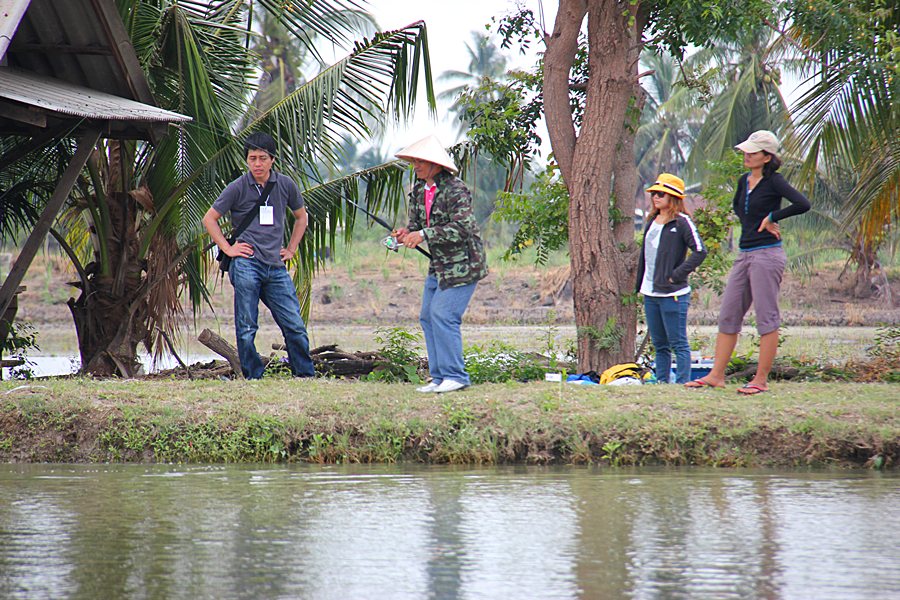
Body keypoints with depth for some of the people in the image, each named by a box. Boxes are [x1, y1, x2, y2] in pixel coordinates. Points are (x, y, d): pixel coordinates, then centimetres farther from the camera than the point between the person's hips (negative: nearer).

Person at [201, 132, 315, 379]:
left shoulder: (285, 185, 9)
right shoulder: (238, 187, 0)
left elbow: (301, 217, 26)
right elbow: (209, 219, 8)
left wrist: (291, 250, 18)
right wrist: (228, 248, 1)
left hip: (276, 267, 3)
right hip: (246, 264, -3)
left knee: (295, 327, -1)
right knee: (246, 329, -3)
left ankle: (307, 377, 8)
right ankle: (253, 379, 6)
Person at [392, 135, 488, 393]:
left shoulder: (455, 191, -18)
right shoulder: (419, 191, 9)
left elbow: (462, 227, -27)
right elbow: (417, 224, 16)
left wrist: (424, 235, -30)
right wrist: (407, 233, -8)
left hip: (463, 265, -9)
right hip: (439, 265, 9)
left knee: (442, 314, -16)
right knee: (428, 317, 7)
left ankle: (455, 376, -10)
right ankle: (440, 377, 13)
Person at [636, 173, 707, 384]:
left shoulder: (682, 222, -8)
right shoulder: (652, 221, 15)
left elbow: (700, 252, -16)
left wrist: (677, 275, -16)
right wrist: (639, 285, 16)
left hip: (673, 294, -8)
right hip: (650, 294, 8)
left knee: (678, 343, -5)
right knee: (659, 344, 12)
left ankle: (682, 383, -3)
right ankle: (661, 381, 18)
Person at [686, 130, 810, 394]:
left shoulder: (774, 182, -9)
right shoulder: (744, 181, 12)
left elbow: (803, 204, -21)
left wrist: (772, 217, -12)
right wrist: (750, 224, 13)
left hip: (767, 255, -8)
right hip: (745, 255, 8)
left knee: (766, 317, -3)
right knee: (728, 315, 7)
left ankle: (761, 379, 0)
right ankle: (716, 375, 11)